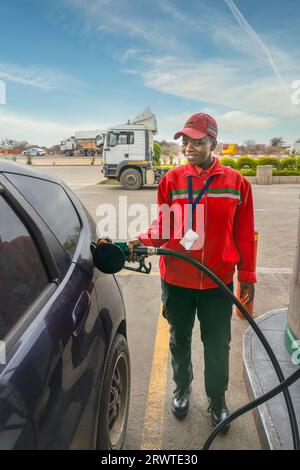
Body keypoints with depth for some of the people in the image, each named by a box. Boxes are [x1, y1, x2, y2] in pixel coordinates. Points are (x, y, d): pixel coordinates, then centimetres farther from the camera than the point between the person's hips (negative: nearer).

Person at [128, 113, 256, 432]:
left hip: (218, 282, 0)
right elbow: (163, 226, -1)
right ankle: (182, 390, 45)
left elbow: (244, 234, 1)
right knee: (179, 339, 19)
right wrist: (143, 241, -20)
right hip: (176, 280, 1)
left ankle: (217, 400, 39)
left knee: (217, 345, 13)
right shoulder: (171, 180, -4)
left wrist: (247, 275, 3)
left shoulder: (236, 182, -3)